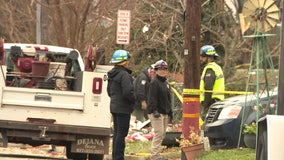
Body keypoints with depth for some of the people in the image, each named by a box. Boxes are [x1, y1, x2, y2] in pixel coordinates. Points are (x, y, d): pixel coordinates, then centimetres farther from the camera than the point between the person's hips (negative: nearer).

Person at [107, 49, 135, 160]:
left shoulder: (112, 75, 12)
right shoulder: (124, 75, -18)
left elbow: (109, 91, 21)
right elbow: (128, 92, -23)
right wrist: (136, 100, -8)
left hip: (114, 107, 9)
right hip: (123, 108, -9)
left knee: (117, 133, 15)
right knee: (121, 133, -6)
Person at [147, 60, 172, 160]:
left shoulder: (166, 83, 19)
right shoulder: (154, 83, -10)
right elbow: (152, 98, -18)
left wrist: (170, 112, 25)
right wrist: (154, 111, -27)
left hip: (165, 113, 9)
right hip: (156, 113, -9)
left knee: (163, 133, 10)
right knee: (159, 133, -13)